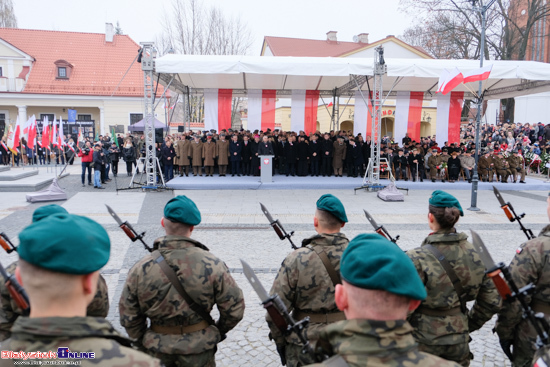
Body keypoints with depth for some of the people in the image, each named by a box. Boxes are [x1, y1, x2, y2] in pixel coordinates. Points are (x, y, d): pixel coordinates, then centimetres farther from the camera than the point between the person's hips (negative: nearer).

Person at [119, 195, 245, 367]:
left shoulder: (141, 269, -14)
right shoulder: (212, 265, -19)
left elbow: (128, 317, -5)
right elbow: (234, 308, -11)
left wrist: (143, 342, 11)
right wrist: (220, 330, 8)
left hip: (158, 352, 2)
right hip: (198, 351, -1)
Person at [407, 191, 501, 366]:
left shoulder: (417, 259, -22)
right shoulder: (473, 253, -5)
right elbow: (491, 301, 3)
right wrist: (469, 325, 15)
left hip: (423, 341, -4)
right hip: (459, 342, 5)